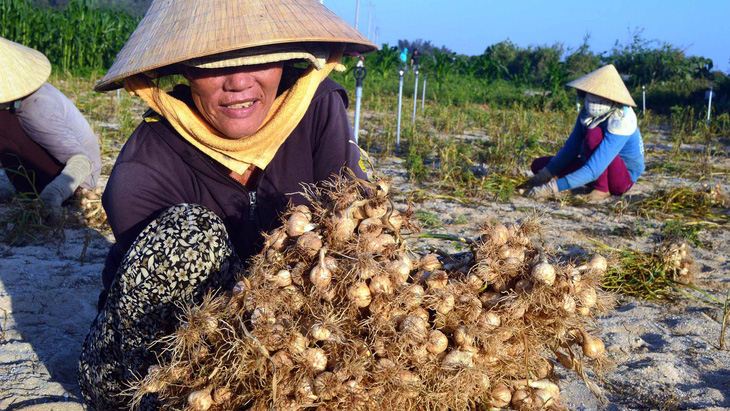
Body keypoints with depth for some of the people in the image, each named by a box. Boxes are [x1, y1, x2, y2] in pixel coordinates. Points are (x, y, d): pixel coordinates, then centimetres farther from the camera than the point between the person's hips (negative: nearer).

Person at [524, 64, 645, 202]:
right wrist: (547, 172, -15)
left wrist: (553, 187, -41)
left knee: (593, 134, -34)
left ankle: (602, 189, -17)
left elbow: (593, 170, -38)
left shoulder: (619, 123, -32)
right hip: (599, 166, 8)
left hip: (624, 176, -8)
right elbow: (572, 147, -2)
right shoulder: (588, 112, -10)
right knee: (538, 165, 1)